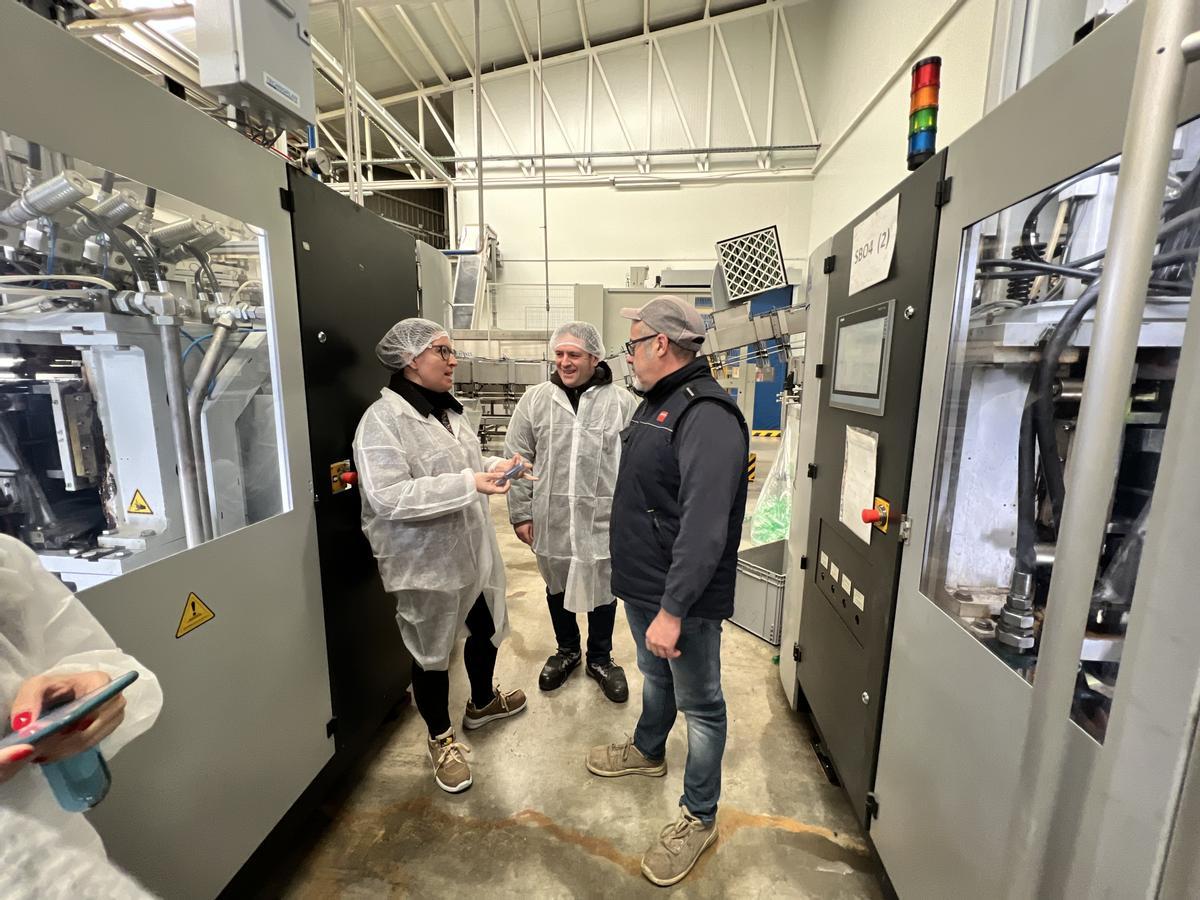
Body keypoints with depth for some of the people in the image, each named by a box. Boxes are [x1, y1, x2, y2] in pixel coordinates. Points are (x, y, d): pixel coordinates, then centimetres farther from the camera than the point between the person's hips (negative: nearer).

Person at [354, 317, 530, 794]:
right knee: (432, 652, 14)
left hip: (473, 550, 8)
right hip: (426, 563, -8)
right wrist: (470, 483, -32)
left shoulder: (448, 409, 7)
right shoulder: (382, 419, -19)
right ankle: (441, 740, 39)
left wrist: (495, 466, -2)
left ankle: (482, 703, 52)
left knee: (486, 630, 24)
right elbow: (387, 497, -28)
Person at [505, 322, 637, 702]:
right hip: (551, 518, 2)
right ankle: (566, 650, 43)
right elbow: (518, 459, 2)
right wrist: (521, 513, 0)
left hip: (603, 519, -1)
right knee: (557, 586, 19)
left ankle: (600, 658, 37)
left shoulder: (622, 401, -5)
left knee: (602, 588, 13)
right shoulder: (535, 399, 0)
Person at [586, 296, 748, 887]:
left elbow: (704, 525, -30)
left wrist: (673, 609, -29)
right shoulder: (658, 402, 10)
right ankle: (648, 751, 54)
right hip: (642, 583, 9)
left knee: (700, 704, 11)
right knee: (655, 676, 29)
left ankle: (699, 817, 32)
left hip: (684, 596, -9)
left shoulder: (708, 415, -23)